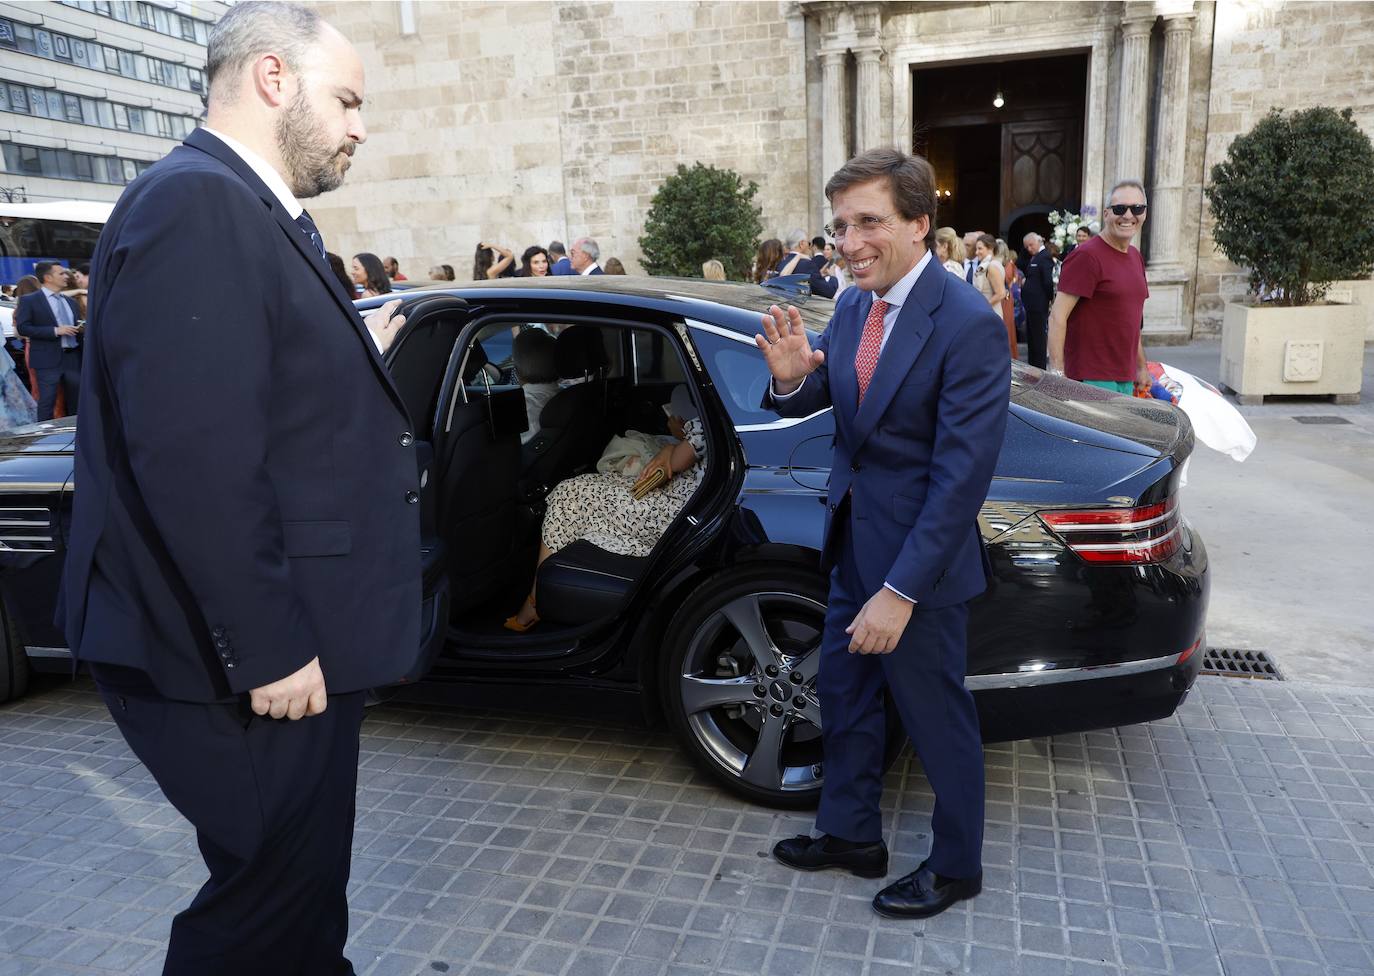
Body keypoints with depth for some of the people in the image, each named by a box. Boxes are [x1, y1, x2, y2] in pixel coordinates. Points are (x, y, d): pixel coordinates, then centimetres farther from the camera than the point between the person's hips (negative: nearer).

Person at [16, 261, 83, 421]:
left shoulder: (70, 302, 18)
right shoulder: (29, 300, 0)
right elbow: (22, 328, -10)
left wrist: (82, 329, 5)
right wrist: (55, 331, -17)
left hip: (73, 358, 6)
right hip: (49, 360, -5)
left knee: (76, 403, 7)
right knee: (47, 403, -5)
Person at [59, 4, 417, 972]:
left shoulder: (252, 212, 14)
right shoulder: (198, 205, -19)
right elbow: (193, 454, -27)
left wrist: (356, 356, 12)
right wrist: (268, 649, -24)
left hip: (287, 636, 10)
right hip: (247, 655, -10)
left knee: (301, 884, 25)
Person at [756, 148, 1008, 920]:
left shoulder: (968, 324, -22)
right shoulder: (853, 307, 1)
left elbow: (962, 475, -23)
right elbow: (810, 403, 7)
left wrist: (900, 593, -24)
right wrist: (790, 378, -18)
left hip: (921, 561, -7)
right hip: (853, 545, 8)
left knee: (937, 718, 11)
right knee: (844, 697, 20)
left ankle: (957, 867, 35)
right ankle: (851, 834, 42)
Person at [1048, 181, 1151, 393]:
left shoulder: (1136, 257, 16)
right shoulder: (1087, 256, -11)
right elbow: (1057, 316, -16)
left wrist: (1142, 367, 24)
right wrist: (1057, 372, -23)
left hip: (1126, 379, 8)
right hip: (1092, 379, -8)